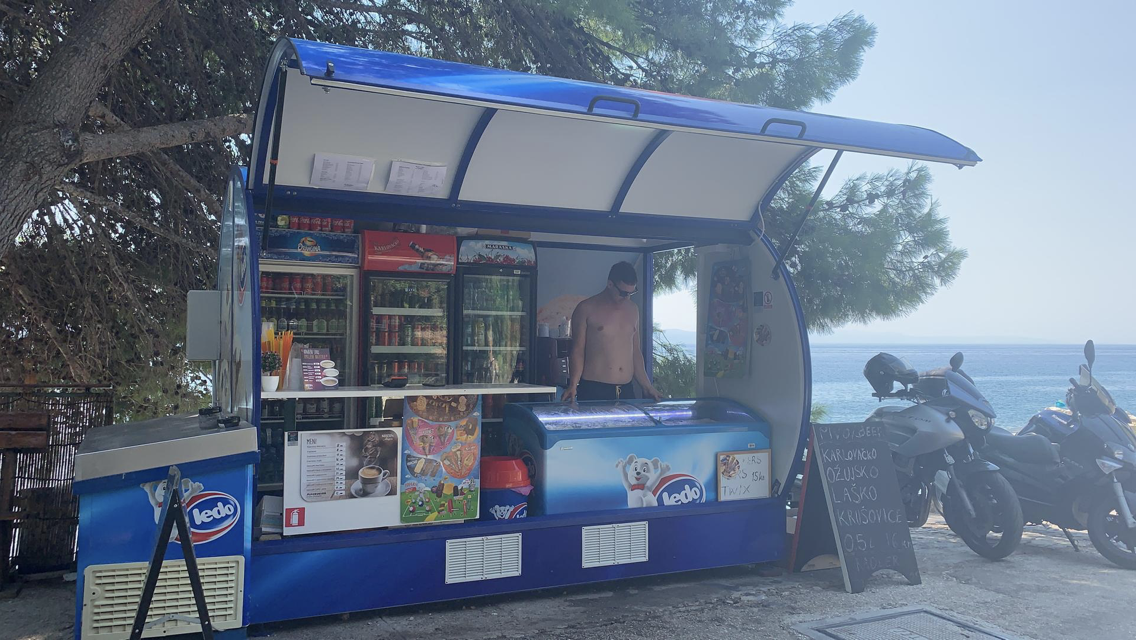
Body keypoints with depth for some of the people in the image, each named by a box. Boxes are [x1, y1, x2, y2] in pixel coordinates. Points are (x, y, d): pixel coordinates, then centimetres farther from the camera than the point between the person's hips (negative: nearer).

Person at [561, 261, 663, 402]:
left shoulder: (632, 310, 14)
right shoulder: (586, 309, -2)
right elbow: (577, 350, -4)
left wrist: (647, 387, 18)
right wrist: (573, 385, -17)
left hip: (626, 391, 5)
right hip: (592, 390, -5)